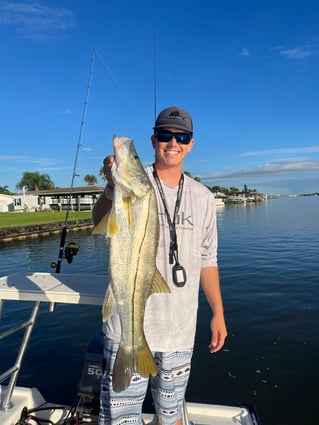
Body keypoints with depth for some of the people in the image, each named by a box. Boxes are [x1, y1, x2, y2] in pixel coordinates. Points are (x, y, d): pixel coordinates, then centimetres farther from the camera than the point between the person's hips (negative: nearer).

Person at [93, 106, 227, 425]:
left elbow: (206, 259, 10)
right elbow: (101, 222, -26)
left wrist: (218, 313, 9)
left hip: (180, 328, 3)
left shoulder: (202, 196, 6)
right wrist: (112, 186, -46)